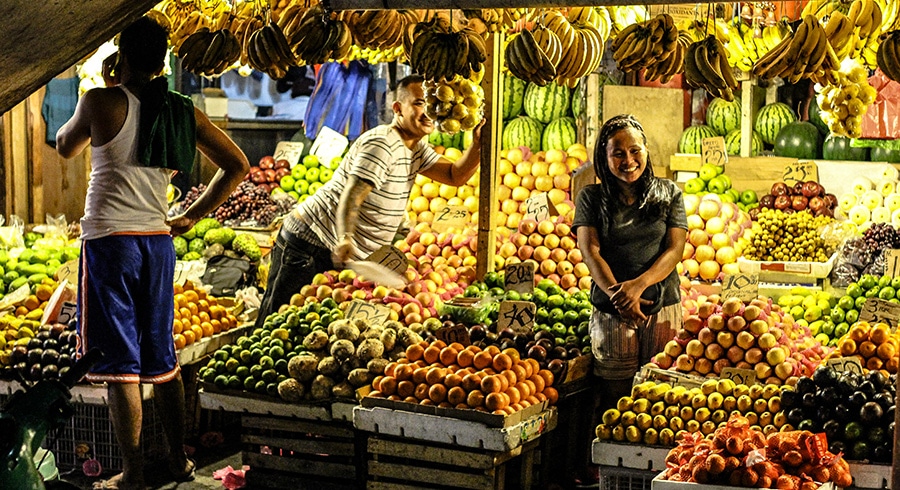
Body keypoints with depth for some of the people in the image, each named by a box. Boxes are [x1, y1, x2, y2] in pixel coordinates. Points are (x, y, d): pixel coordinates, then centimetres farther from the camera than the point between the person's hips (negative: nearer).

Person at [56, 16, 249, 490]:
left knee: (119, 363, 1)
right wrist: (192, 216, 13)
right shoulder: (184, 112, 5)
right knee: (160, 357, 16)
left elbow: (65, 147, 10)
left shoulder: (103, 102, -9)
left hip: (109, 241, -5)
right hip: (158, 240, 5)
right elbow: (237, 166, 9)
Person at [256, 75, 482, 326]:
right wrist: (345, 239, -46)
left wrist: (478, 145, -13)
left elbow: (456, 176, 4)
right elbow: (351, 197, -29)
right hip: (309, 242, -9)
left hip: (341, 257, 9)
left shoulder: (416, 148, 10)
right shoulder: (382, 144, -20)